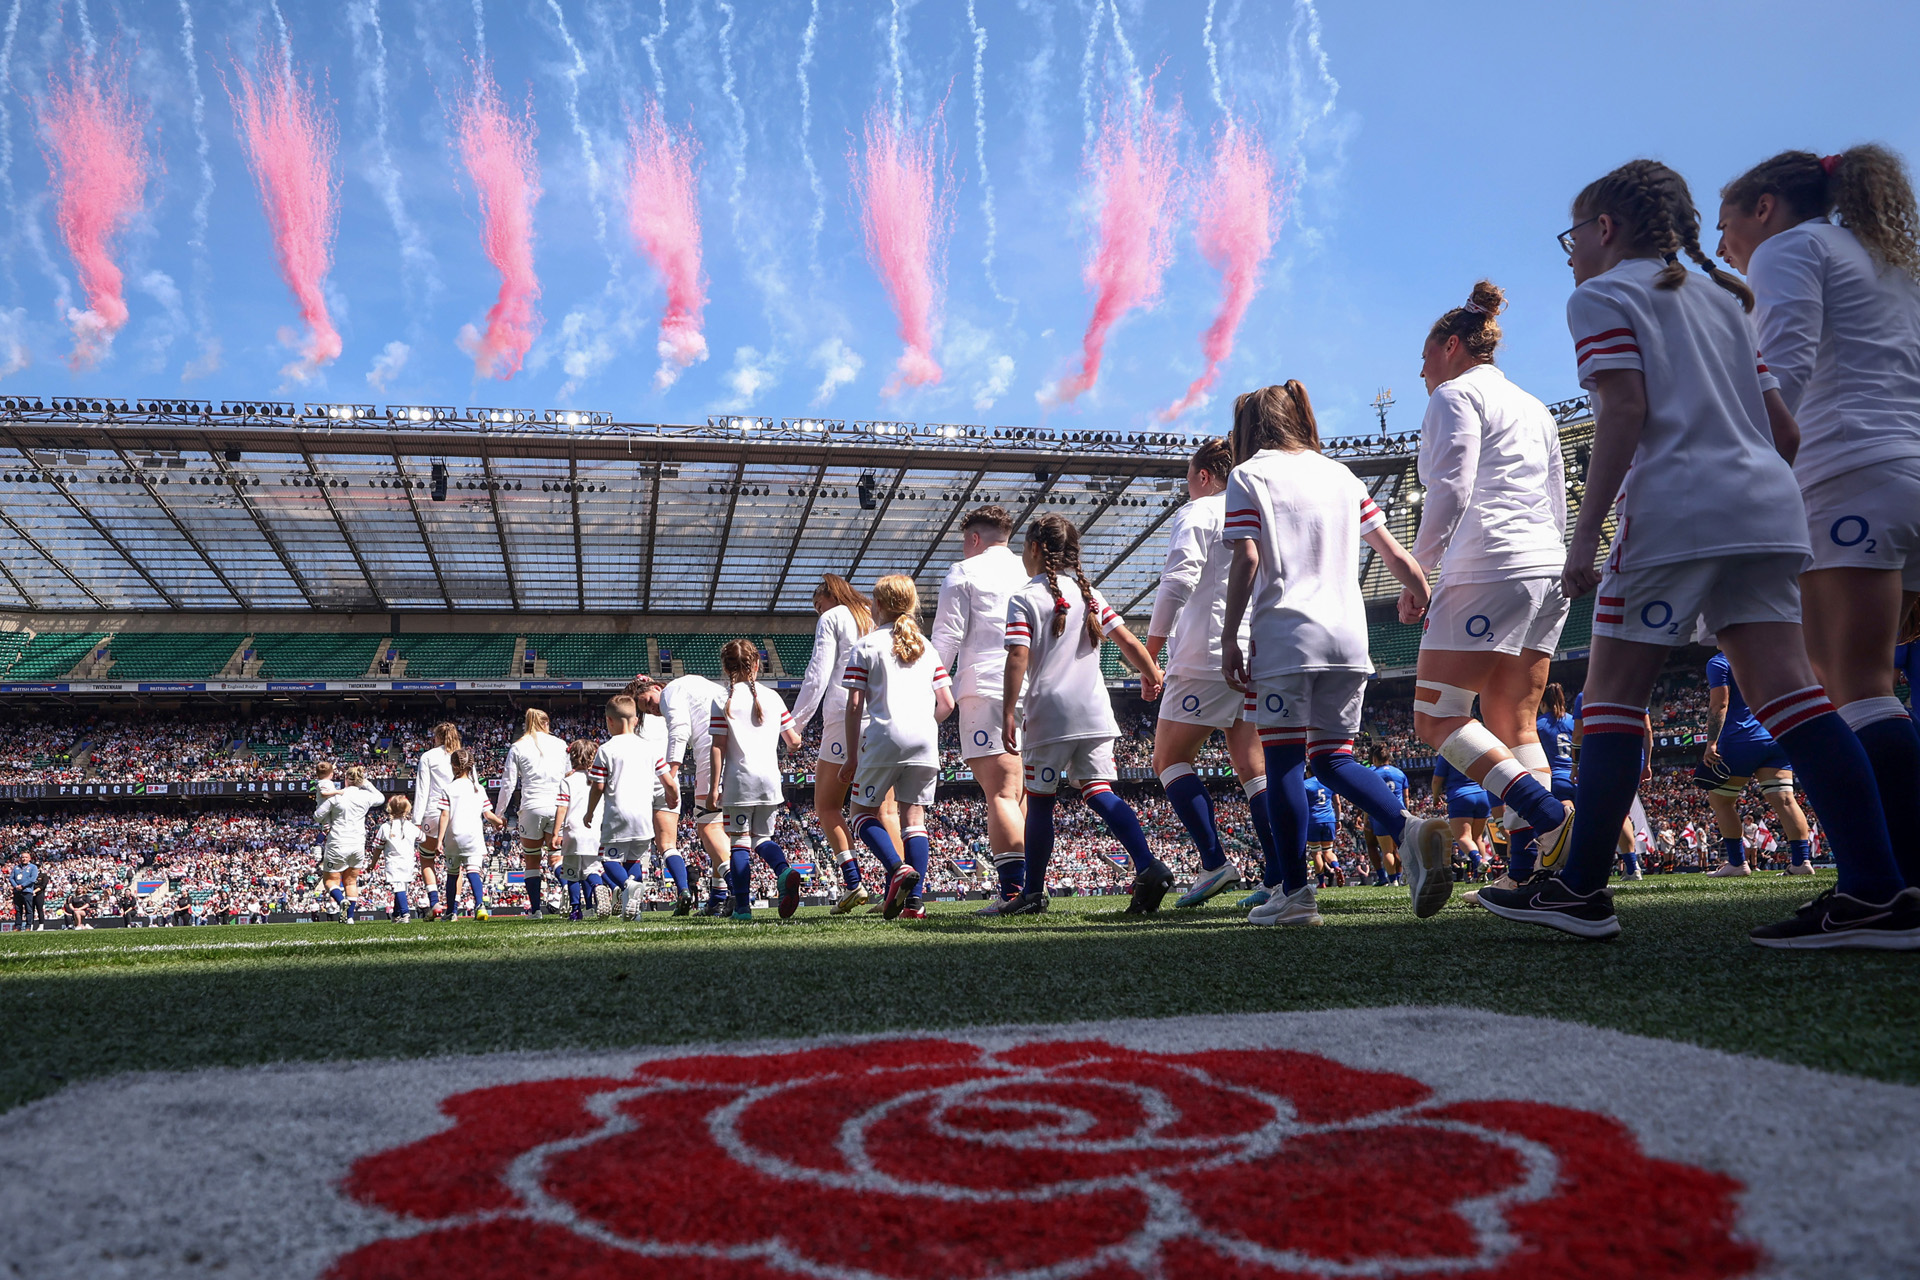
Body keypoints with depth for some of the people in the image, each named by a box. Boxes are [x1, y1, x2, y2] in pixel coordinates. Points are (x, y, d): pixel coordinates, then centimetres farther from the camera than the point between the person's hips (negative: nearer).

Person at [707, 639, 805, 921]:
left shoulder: (723, 701, -1)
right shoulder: (772, 697, 8)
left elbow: (718, 748, -5)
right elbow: (794, 742, 9)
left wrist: (714, 788, -2)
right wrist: (792, 743, 34)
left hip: (739, 782, -3)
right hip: (770, 781, 3)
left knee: (739, 842, 3)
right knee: (763, 838, 16)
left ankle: (743, 906, 0)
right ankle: (785, 872, -14)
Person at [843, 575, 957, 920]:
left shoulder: (867, 645, 4)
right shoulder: (927, 648, 17)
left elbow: (855, 705, -2)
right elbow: (947, 703, 12)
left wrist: (852, 754, 3)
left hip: (885, 736, -4)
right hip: (925, 741, 4)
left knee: (863, 811, 9)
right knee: (914, 816, 7)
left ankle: (898, 868, -15)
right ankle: (915, 898, -2)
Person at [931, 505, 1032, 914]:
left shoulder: (964, 572, 5)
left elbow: (947, 637, -3)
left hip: (987, 691, -5)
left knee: (1000, 793, -10)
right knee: (1022, 796, 10)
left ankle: (1012, 889, -18)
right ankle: (1029, 887, 8)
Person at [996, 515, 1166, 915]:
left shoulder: (1024, 599, -3)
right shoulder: (1089, 594, 12)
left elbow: (1018, 658, -13)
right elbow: (1129, 643, 8)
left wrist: (1008, 715, -13)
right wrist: (1152, 677, 24)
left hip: (1048, 716, -4)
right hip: (1094, 715, 4)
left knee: (1040, 801, 7)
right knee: (1100, 792, -1)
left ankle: (1033, 892, 16)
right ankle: (1147, 865, -21)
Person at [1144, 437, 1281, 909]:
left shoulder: (1197, 512, -1)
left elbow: (1178, 580, -14)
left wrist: (1151, 650, -12)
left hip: (1208, 657, -7)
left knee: (1170, 760, 0)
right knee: (1253, 769, 7)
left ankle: (1215, 861, -12)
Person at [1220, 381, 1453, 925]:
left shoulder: (1249, 475, 3)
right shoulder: (1340, 474, 18)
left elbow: (1247, 558, -8)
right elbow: (1392, 550, 18)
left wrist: (1229, 635, -5)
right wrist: (1417, 592, 36)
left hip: (1285, 634, -5)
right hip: (1348, 635, 5)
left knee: (1284, 759, -1)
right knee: (1333, 757, 12)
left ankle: (1295, 893, -1)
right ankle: (1409, 829, -14)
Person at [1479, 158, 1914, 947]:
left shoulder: (1602, 295, 4)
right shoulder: (1720, 297, 26)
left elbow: (1625, 409, -12)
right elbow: (1783, 426, 20)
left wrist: (1587, 526, -14)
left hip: (1674, 509, -7)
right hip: (1766, 507, 7)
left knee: (1612, 693, -1)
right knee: (1785, 687, -1)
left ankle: (1580, 890, 1)